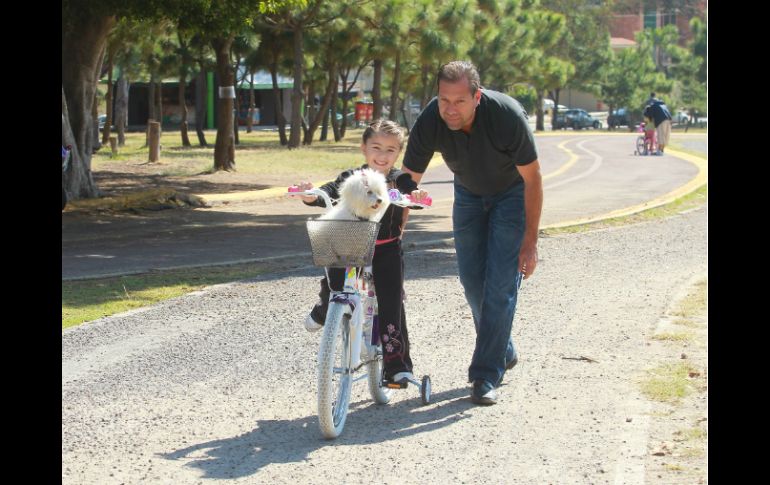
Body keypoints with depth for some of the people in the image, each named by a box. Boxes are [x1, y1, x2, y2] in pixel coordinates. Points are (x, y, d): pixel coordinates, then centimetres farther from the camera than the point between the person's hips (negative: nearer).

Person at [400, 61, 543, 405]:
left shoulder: (507, 115, -35)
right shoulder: (429, 123, -27)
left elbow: (532, 179, -22)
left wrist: (530, 242, -21)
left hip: (511, 193, -4)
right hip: (469, 193, 4)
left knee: (501, 283, -12)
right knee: (471, 279, 3)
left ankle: (486, 375, -9)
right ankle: (504, 353, 25)